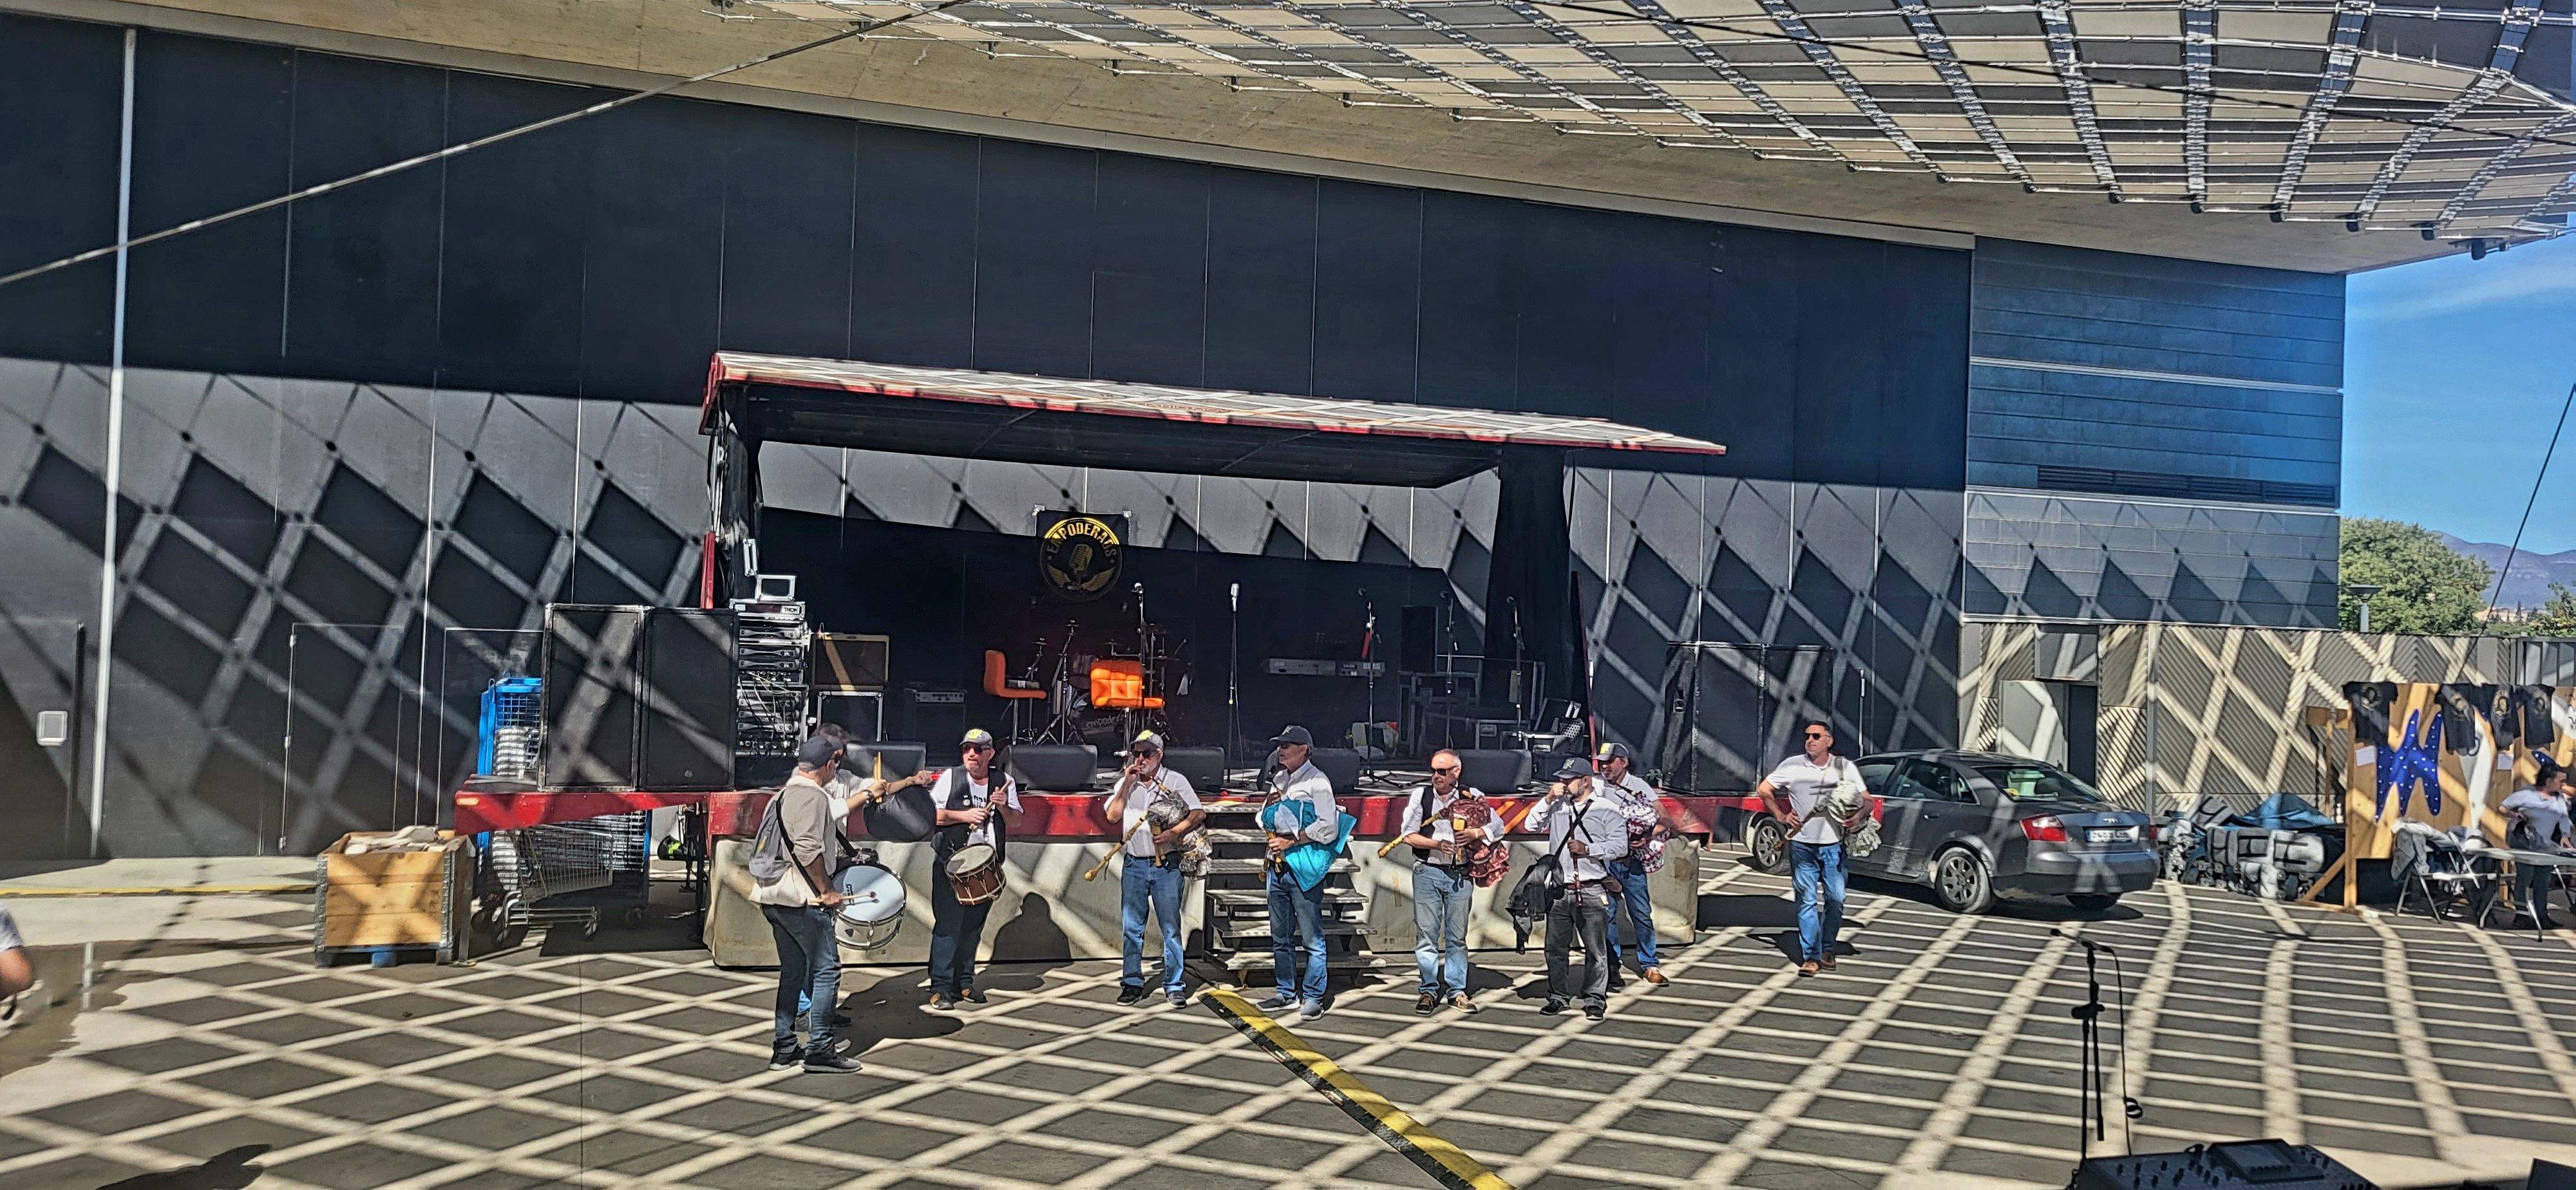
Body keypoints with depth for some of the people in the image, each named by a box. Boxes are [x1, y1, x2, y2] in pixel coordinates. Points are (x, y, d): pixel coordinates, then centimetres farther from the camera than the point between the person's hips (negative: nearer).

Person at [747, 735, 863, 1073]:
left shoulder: (783, 794, 18)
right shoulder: (812, 796, -12)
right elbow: (808, 848, -23)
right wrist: (826, 890, -14)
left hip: (771, 896, 10)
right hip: (800, 898, -10)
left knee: (793, 971, 15)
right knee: (826, 969, -4)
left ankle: (783, 1048, 17)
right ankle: (819, 1050, -5)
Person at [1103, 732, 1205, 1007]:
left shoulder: (1175, 781, 4)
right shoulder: (1126, 783, 13)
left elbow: (1199, 814, -3)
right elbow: (1112, 816, 3)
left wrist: (1174, 832, -17)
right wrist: (1127, 784, -3)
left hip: (1167, 865, -3)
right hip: (1134, 865, 3)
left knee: (1171, 927, -2)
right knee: (1131, 928, 4)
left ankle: (1174, 985, 4)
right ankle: (1132, 984, 13)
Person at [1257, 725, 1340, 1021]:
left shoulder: (1317, 781, -7)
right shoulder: (1278, 780, 17)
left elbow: (1328, 828, -16)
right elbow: (1264, 818, 24)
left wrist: (1291, 841, -14)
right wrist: (1271, 805, 2)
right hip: (1278, 866, 8)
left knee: (1311, 938, -2)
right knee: (1281, 937, 13)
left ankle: (1313, 997, 4)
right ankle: (1287, 994, 23)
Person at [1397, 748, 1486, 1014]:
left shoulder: (1472, 797, 4)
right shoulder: (1421, 796, 4)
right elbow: (1408, 835, 1)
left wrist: (1474, 834, -14)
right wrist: (1437, 844, -13)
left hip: (1460, 873, 0)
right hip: (1427, 872, 0)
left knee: (1457, 936, 6)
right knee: (1426, 933, 0)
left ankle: (1456, 991, 13)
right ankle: (1429, 990, 8)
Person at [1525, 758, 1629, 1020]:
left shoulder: (1607, 809, 2)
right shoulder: (1557, 806, 13)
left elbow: (1620, 846, -3)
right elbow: (1530, 825, 12)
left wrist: (1588, 849, -13)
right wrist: (1548, 799, 3)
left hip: (1592, 892, -4)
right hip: (1559, 891, 4)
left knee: (1596, 949, 1)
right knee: (1556, 947, 8)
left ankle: (1595, 998, 11)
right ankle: (1558, 996, 20)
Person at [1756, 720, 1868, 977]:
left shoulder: (1844, 767, 5)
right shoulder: (1792, 765, 2)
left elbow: (1866, 801, 7)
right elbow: (1763, 789, 11)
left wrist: (1858, 816, -15)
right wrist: (1781, 816, 3)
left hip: (1833, 845, 1)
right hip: (1802, 845, -1)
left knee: (1835, 898, 2)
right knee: (1807, 900, -2)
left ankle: (1827, 949, 21)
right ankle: (1811, 956, 1)